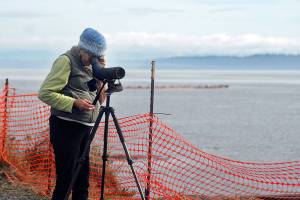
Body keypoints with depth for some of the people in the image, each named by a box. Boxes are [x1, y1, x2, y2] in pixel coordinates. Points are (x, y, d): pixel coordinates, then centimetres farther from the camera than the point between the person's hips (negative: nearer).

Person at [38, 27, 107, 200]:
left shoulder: (90, 65, 15)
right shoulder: (66, 61, -7)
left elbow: (100, 99, 14)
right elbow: (45, 93, -12)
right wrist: (74, 103, -19)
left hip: (85, 127, 8)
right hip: (66, 127, -7)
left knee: (82, 179, 9)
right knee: (66, 179, -9)